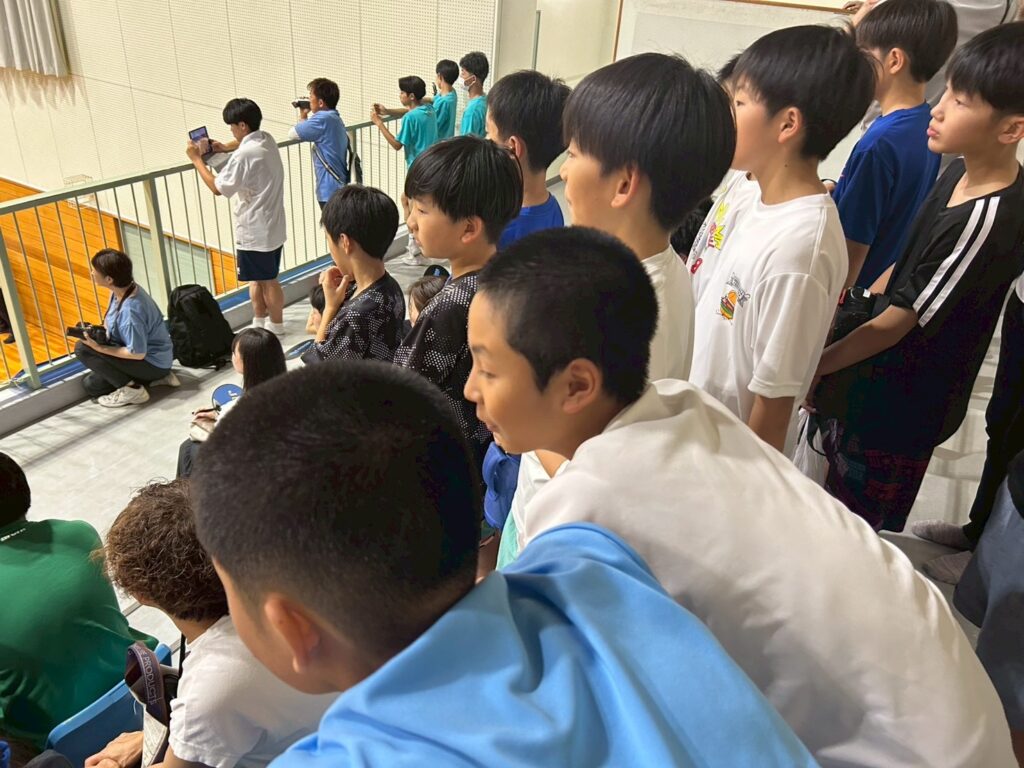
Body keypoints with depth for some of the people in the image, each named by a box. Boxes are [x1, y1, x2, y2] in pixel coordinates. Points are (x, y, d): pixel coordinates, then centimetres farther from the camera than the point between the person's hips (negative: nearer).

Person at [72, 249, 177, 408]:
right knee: (91, 385, 13)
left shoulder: (130, 310, -32)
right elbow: (111, 323, 13)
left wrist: (99, 348, -22)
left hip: (153, 363, -9)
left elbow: (138, 353, -27)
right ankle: (156, 378, 11)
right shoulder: (121, 290, -5)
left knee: (82, 348, -14)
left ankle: (131, 389, -9)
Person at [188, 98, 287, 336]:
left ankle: (276, 326, 20)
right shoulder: (267, 140, 4)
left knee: (267, 281, 6)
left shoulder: (244, 155, -23)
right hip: (273, 225, 9)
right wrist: (226, 147, 18)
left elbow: (218, 188, -16)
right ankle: (259, 323, 31)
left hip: (255, 231, -9)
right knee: (259, 278, 19)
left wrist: (197, 160, -7)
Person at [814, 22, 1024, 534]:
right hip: (873, 382, 8)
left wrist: (808, 371, -15)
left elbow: (899, 321, -22)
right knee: (838, 496, 24)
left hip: (900, 409, -8)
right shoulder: (959, 173, -2)